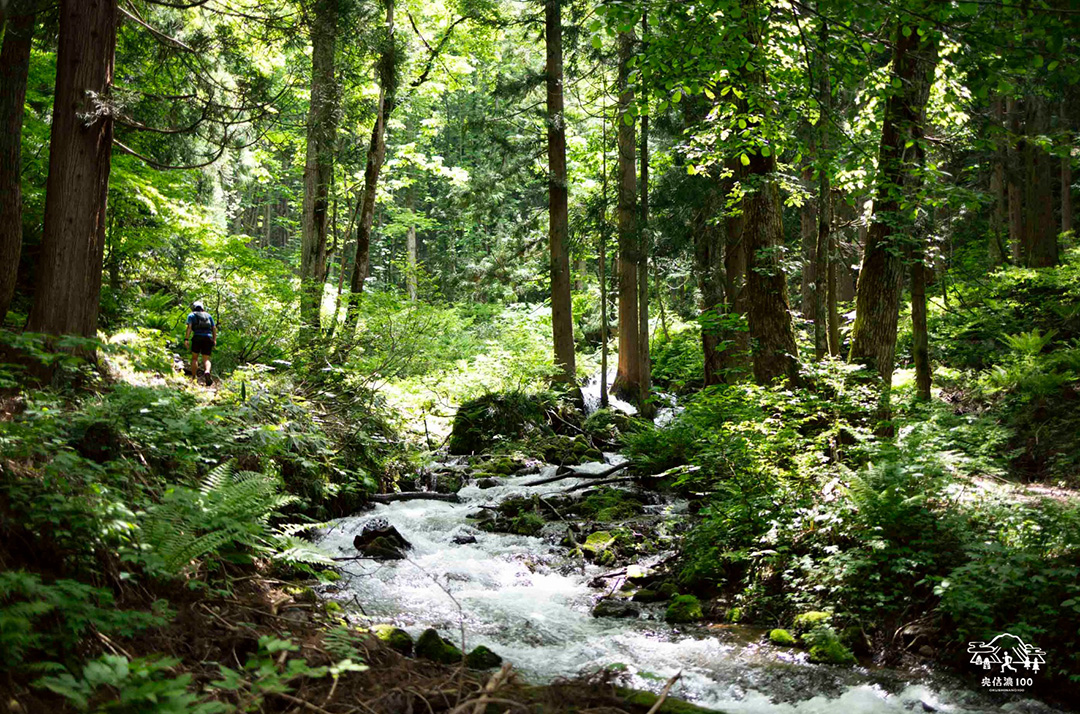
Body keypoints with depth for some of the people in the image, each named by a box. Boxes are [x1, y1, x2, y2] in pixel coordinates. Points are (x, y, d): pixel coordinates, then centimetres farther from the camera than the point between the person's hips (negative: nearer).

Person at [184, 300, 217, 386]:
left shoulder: (191, 315, 15)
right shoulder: (208, 315, 23)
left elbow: (189, 327, -1)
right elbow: (214, 328, 14)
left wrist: (186, 339, -8)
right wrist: (214, 340, 15)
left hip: (197, 337, -2)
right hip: (208, 338, 2)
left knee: (194, 358, 12)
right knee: (206, 359, 3)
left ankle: (194, 377, -1)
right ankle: (207, 372, -28)